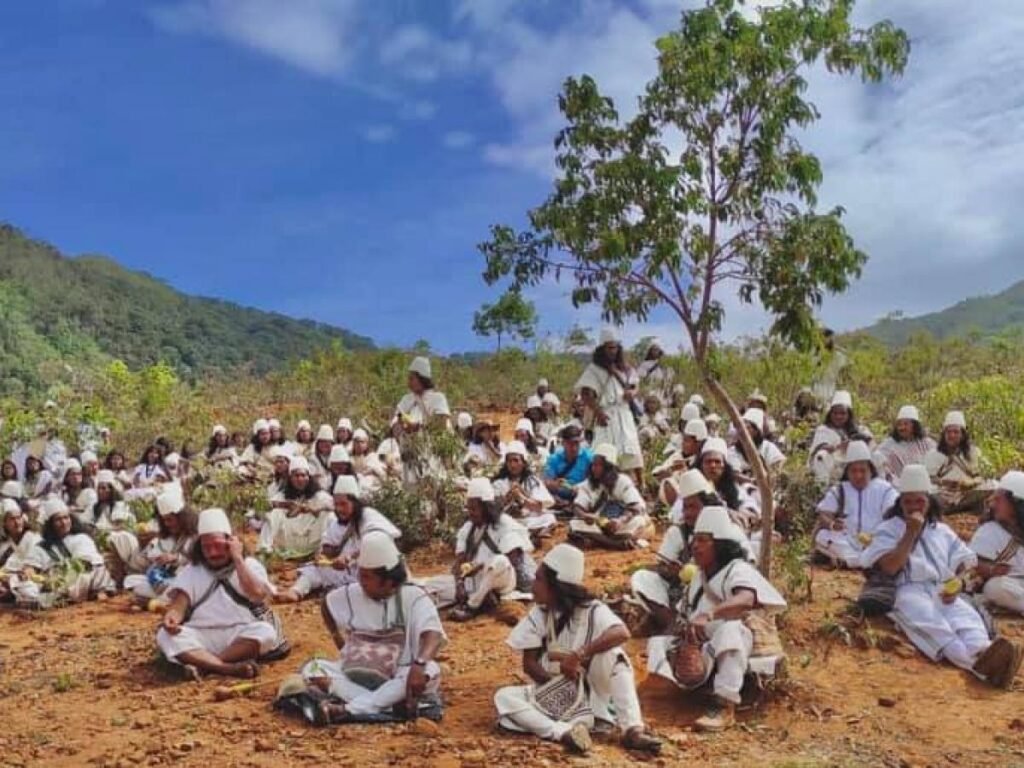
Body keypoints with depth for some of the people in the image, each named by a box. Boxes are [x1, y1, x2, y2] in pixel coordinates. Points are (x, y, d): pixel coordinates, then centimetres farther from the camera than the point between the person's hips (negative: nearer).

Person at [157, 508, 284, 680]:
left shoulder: (250, 565, 7)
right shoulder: (191, 571, 13)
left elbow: (257, 595, -12)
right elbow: (180, 602, 0)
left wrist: (237, 559, -9)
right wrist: (171, 616, -24)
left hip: (242, 636, -1)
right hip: (202, 638, 2)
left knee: (265, 631, -31)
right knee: (165, 635, -26)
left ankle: (203, 664, -33)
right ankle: (228, 668, -43)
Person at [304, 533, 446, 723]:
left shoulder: (413, 597, -11)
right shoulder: (352, 593, 3)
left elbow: (434, 635, -27)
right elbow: (327, 604, 25)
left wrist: (419, 664, -46)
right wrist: (337, 636, 15)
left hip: (396, 680, -4)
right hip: (354, 675, 4)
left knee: (428, 671, -35)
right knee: (312, 670, -21)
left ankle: (348, 710, -39)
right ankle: (389, 704, -35)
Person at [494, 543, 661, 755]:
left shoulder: (592, 610, -14)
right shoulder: (538, 615, -3)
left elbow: (621, 633, -34)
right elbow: (529, 664, -3)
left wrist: (578, 655, -41)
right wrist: (557, 676, -23)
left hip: (590, 692, -3)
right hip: (552, 693, 3)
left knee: (612, 654, -30)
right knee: (503, 697, -22)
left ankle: (633, 730, -32)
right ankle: (563, 731, -36)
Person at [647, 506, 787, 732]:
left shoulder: (738, 570, -14)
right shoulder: (699, 576, 13)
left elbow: (746, 599, -38)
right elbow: (689, 616, 15)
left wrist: (708, 615, -55)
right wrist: (685, 628, -11)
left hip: (745, 644, -8)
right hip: (707, 649, 8)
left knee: (729, 628, -40)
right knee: (657, 643, 1)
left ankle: (726, 707, -36)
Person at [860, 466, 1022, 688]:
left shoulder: (942, 530, 26)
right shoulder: (888, 530, 13)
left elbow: (964, 563, 19)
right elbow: (889, 568, -3)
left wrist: (956, 584, -4)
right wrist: (911, 533, -4)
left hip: (944, 592, 4)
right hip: (908, 591, -4)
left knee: (967, 616, -33)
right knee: (927, 622, -39)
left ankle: (984, 654, -66)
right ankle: (977, 661, -66)